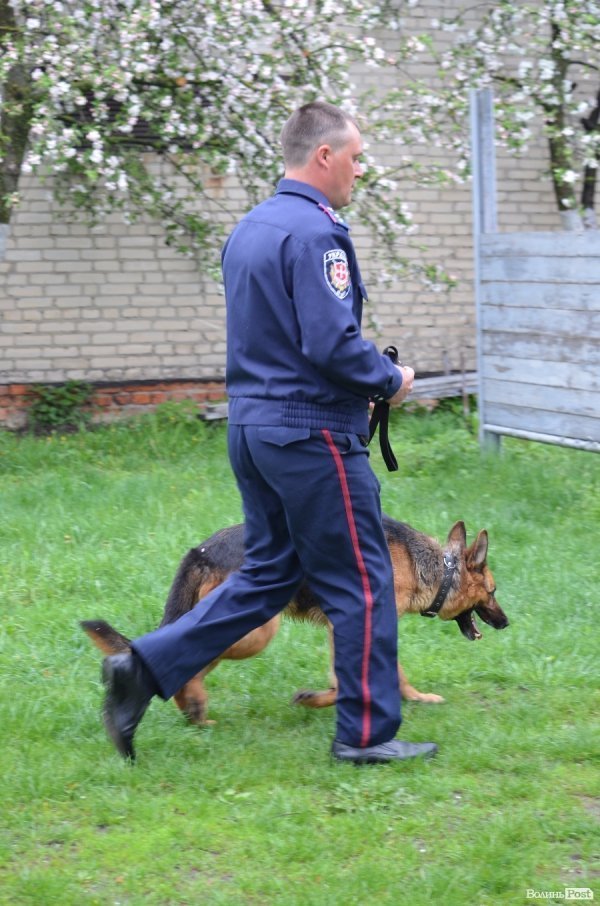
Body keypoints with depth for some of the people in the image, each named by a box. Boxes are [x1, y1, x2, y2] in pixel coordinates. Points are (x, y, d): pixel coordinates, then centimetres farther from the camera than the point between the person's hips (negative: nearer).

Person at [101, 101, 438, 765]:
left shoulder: (248, 230, 14)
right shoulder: (315, 232, -17)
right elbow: (332, 343, -24)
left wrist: (371, 372, 19)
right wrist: (390, 381, -6)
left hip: (253, 426, 9)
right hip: (312, 435, -9)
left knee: (266, 574, 16)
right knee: (362, 584, 3)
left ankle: (146, 666, 8)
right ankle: (367, 731, 11)